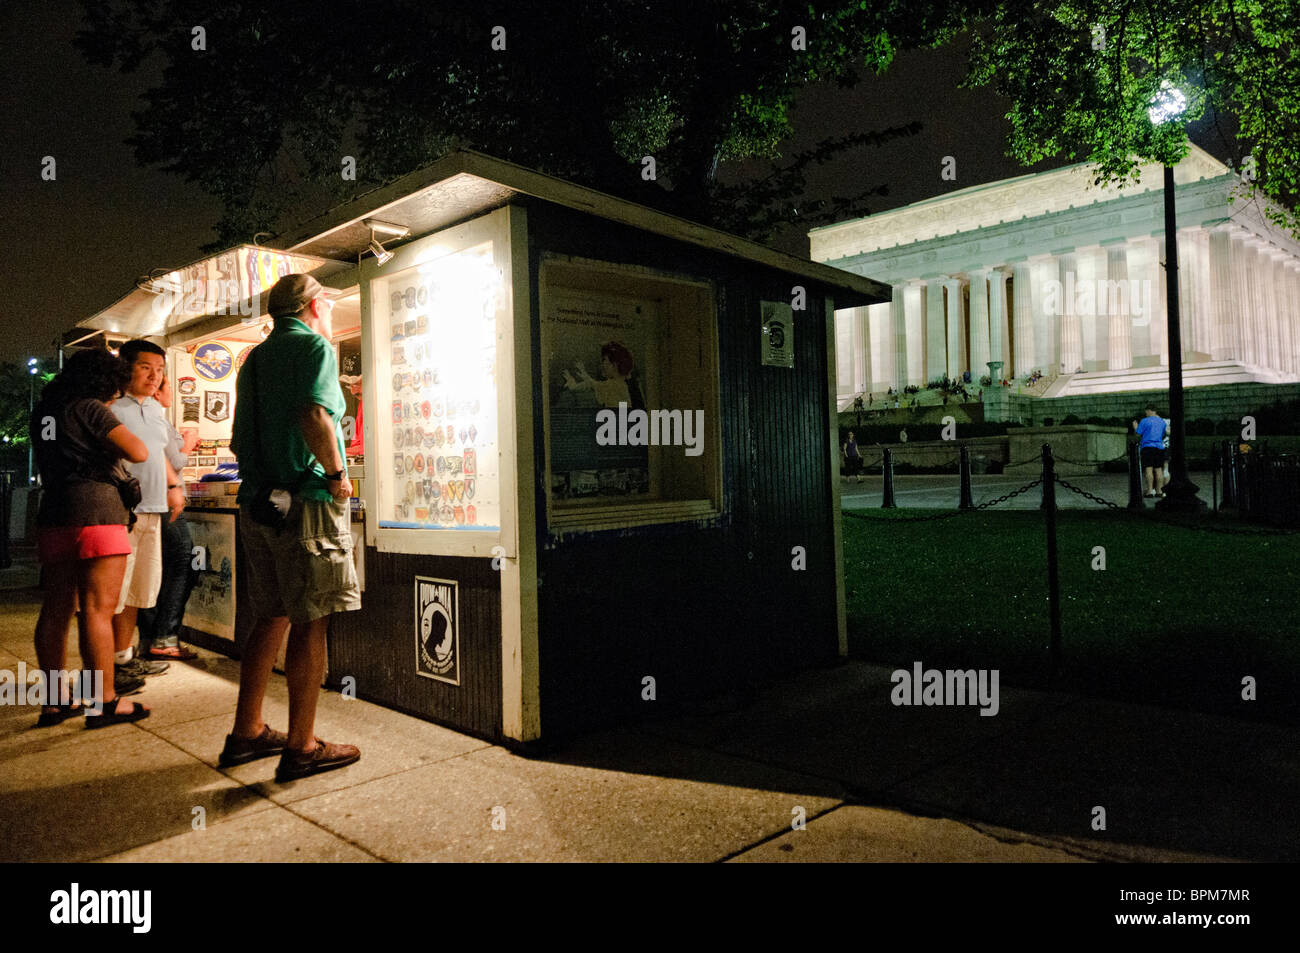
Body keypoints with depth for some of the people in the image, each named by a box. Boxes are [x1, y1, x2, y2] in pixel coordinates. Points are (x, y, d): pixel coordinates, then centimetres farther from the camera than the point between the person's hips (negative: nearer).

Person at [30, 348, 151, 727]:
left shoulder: (44, 412, 18)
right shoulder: (90, 409, -8)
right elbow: (138, 453, -16)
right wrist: (122, 435, 5)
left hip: (53, 514, 9)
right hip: (95, 511, -8)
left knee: (56, 609, 11)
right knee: (97, 609, -6)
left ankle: (55, 701, 18)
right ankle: (105, 702, -2)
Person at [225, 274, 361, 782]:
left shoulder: (254, 359, 19)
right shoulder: (313, 346, -6)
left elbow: (239, 440, 22)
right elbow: (314, 416, -23)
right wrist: (336, 474, -13)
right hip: (305, 503, -8)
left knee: (272, 617, 16)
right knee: (310, 623, -3)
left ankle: (247, 731, 23)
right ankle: (301, 747, 4)